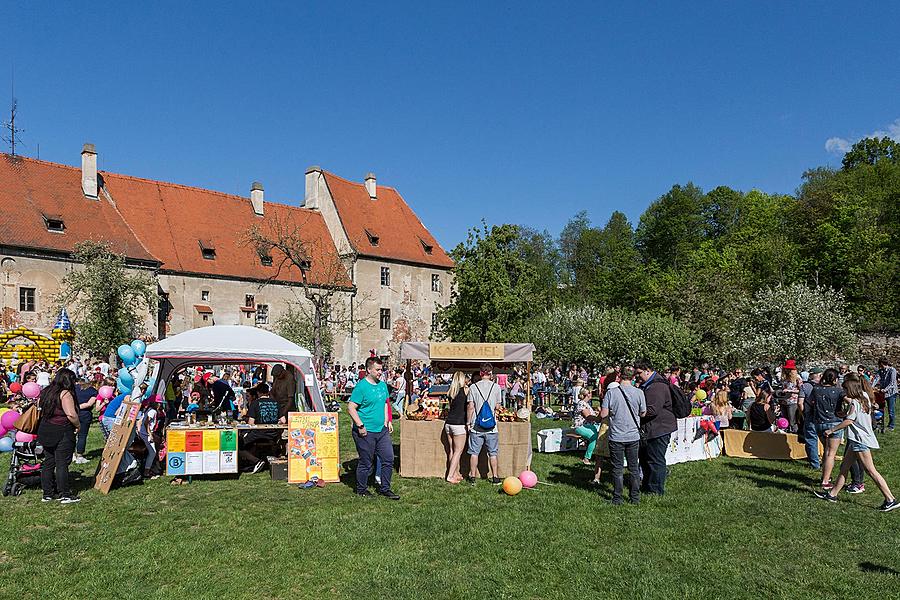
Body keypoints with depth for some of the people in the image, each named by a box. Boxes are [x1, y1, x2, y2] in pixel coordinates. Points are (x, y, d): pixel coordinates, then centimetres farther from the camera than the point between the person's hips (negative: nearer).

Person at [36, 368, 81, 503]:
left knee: (48, 463, 13)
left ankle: (47, 493, 19)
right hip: (62, 433, -8)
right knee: (62, 464, -4)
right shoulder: (65, 393, -15)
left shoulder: (46, 392, 10)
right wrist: (78, 425, -6)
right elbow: (71, 414, -21)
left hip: (45, 431, 8)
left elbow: (42, 411, 18)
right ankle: (65, 495, 0)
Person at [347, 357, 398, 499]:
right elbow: (351, 407, -16)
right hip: (366, 433, -7)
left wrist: (387, 421, 15)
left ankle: (385, 488, 21)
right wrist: (360, 426, -18)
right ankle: (362, 489, 24)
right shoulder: (361, 386, -14)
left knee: (389, 458, 7)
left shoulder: (383, 385, 9)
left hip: (382, 430, 7)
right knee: (366, 463, 5)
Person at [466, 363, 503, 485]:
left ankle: (472, 478, 12)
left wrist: (468, 422, 5)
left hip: (476, 426, 0)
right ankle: (495, 478, 14)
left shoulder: (473, 387, -4)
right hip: (491, 426, 0)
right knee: (493, 453, 10)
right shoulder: (496, 387, -3)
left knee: (474, 452, 8)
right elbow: (497, 406, 3)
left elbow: (470, 407, -5)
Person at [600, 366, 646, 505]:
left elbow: (603, 414, -11)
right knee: (634, 468, 15)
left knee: (617, 469, 9)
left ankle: (617, 498, 14)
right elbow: (643, 413, 4)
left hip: (616, 437, -2)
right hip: (633, 436, 2)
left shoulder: (611, 392, -12)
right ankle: (635, 498, 21)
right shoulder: (639, 393, -7)